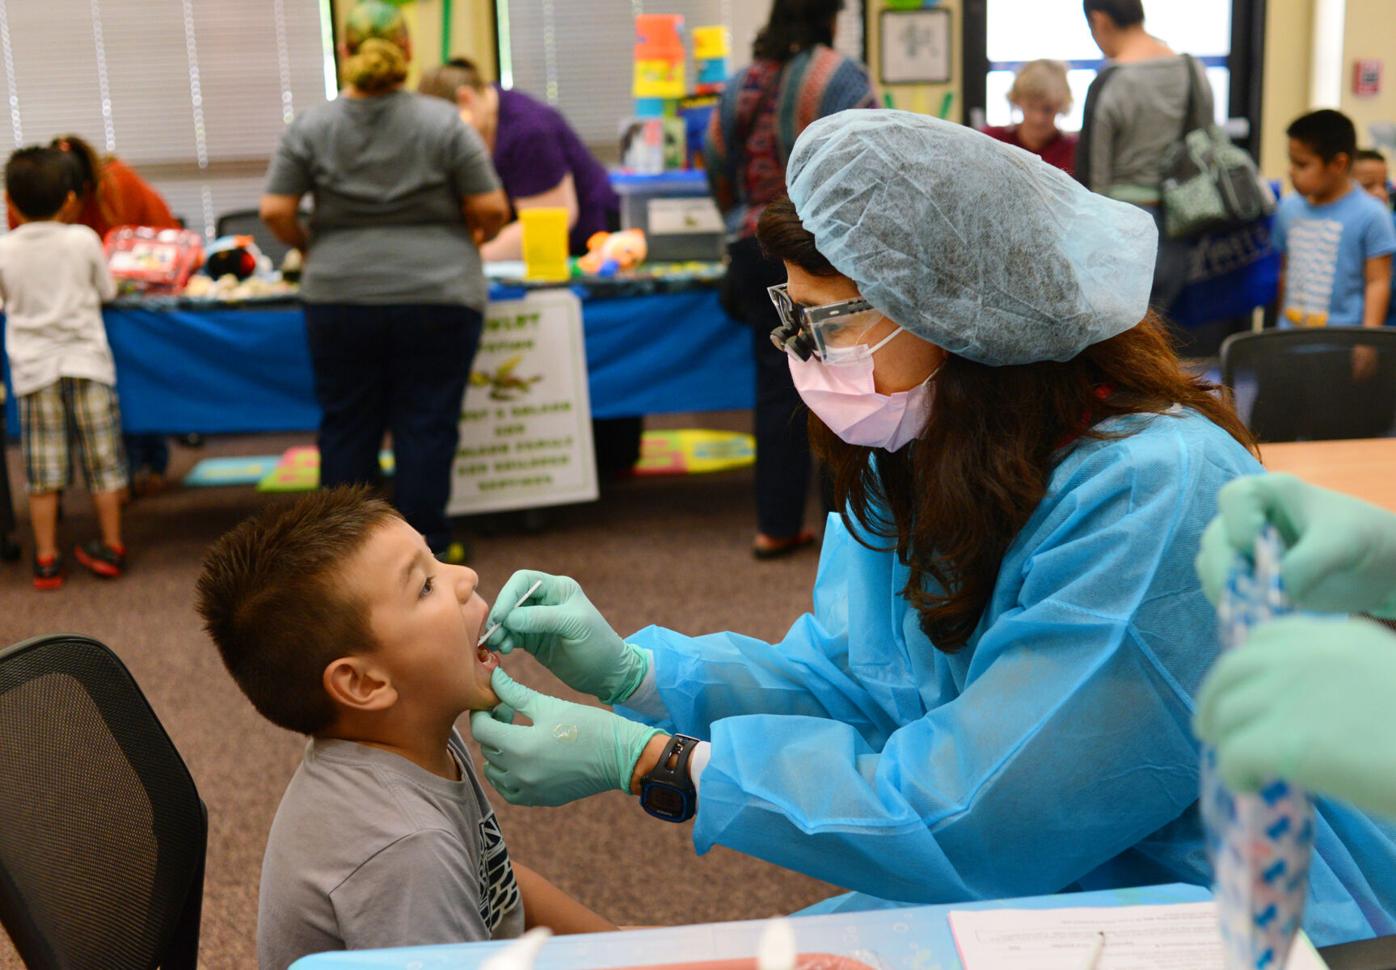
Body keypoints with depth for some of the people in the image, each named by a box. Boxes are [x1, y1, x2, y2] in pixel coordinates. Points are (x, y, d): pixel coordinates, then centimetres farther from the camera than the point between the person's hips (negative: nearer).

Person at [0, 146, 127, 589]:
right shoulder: (83, 240, -5)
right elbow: (107, 291, 6)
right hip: (85, 361, -1)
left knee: (43, 472, 5)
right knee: (101, 462, 9)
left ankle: (46, 560, 10)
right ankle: (111, 548, 16)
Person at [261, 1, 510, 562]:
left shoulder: (311, 127, 0)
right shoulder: (443, 123, -4)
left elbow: (275, 210, -1)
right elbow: (490, 209, -4)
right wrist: (477, 238, 16)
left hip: (340, 298, 2)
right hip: (436, 295, -2)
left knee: (345, 424, 12)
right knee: (427, 425, 5)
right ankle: (426, 545, 11)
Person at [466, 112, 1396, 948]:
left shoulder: (1152, 498, -29)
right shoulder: (917, 457, -2)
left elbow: (960, 829, -27)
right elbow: (849, 680, 6)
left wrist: (645, 762, -23)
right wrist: (631, 669, -9)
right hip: (1036, 892, 7)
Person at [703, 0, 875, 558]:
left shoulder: (741, 84, 9)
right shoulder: (840, 77, -7)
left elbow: (716, 167, 12)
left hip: (755, 253, 5)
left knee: (776, 387, 10)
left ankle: (776, 527, 14)